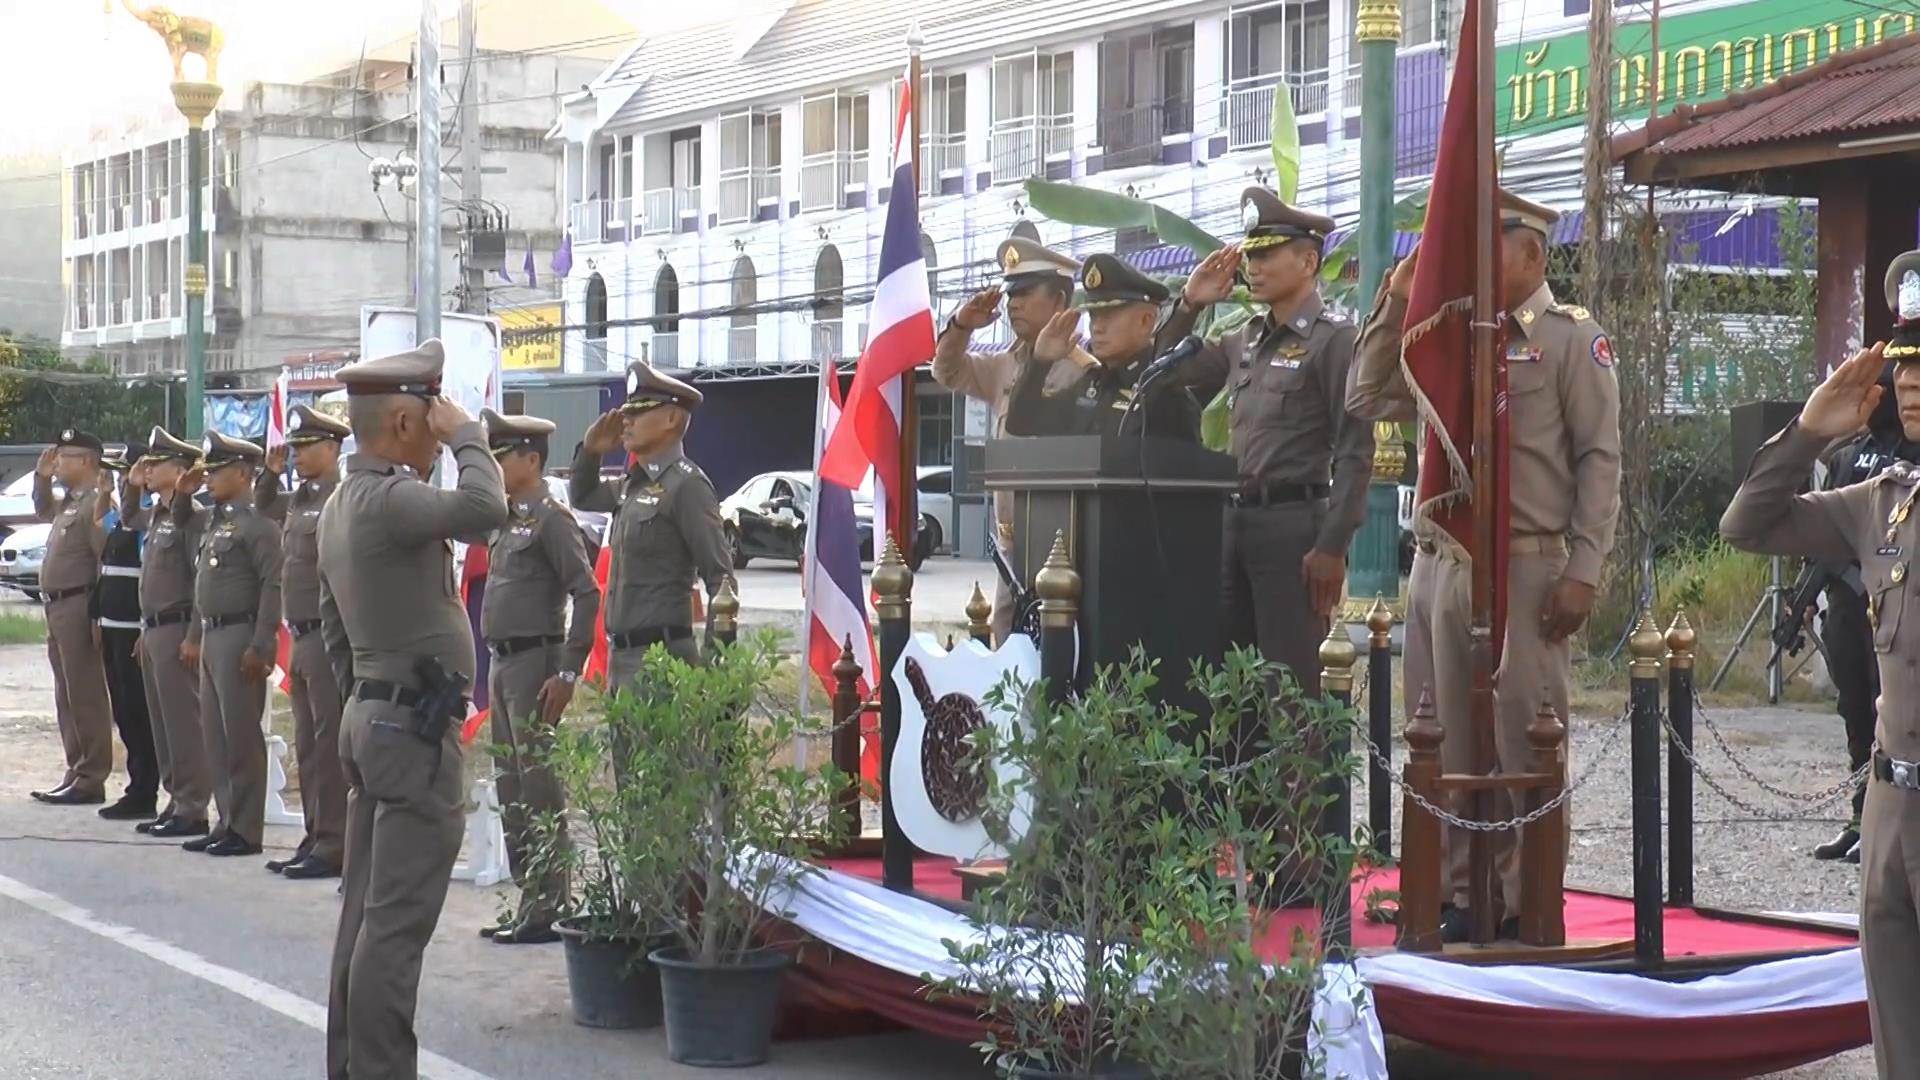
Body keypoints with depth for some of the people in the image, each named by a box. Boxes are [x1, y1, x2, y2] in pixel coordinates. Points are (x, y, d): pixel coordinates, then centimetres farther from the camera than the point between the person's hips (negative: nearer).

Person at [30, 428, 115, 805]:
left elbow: (108, 560, -20)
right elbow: (42, 510, 39)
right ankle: (77, 772, 20)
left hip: (78, 608, -10)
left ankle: (91, 779, -4)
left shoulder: (95, 503, -15)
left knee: (85, 696, -7)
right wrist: (41, 477, 21)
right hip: (58, 608, 10)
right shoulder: (70, 502, 16)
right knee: (68, 698, 14)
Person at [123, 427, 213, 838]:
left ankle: (192, 809, -4)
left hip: (177, 630, -10)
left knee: (184, 723, -7)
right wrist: (132, 485, 20)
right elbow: (128, 519, 39)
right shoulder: (156, 515, 15)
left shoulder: (190, 514, -14)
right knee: (162, 723, 13)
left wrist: (193, 635, -23)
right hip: (154, 630, 10)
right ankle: (176, 801, 19)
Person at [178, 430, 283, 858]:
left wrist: (260, 646, -22)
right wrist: (194, 636, 19)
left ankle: (246, 830, 1)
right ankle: (227, 822, 19)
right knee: (215, 736, 12)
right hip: (211, 636, 10)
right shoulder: (213, 520, 16)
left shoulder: (256, 522, -13)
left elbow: (274, 586, -19)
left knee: (241, 737, -4)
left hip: (240, 637, -10)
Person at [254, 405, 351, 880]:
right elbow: (262, 506, 35)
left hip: (328, 639, -9)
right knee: (306, 747, 14)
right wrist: (270, 473, 19)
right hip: (301, 639, 9)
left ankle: (334, 846, -1)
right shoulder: (299, 499, 14)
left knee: (329, 746, -5)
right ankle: (315, 838, 21)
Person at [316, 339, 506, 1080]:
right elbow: (483, 509, -35)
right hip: (416, 727, -10)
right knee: (397, 922, -8)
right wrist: (467, 435, -19)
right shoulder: (386, 499, -19)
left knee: (366, 910, 13)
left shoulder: (342, 503, 13)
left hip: (371, 718, 10)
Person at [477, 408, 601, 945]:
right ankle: (527, 900, 18)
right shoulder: (509, 521, 17)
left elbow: (587, 595, -16)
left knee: (539, 786, -7)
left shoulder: (551, 518, -10)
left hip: (534, 663, -9)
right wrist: (493, 672, 16)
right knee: (511, 787, 11)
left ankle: (550, 907, -4)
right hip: (502, 663, 9)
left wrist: (567, 672, -20)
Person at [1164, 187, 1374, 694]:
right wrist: (1189, 305, 12)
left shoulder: (1334, 339, -7)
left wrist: (1332, 547, -18)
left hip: (1293, 522, -8)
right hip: (1234, 519, 8)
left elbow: (1354, 453, -12)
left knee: (1289, 682, -6)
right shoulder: (1244, 341, 15)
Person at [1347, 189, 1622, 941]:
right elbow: (1367, 403, 14)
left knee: (1524, 741, -2)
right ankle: (1460, 894, 16)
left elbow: (1599, 461, -4)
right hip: (1439, 565, 5)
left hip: (1525, 570, -5)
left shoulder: (1573, 339, 0)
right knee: (1447, 740, 8)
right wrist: (1395, 308, 6)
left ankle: (1528, 901, 6)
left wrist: (1582, 571, -11)